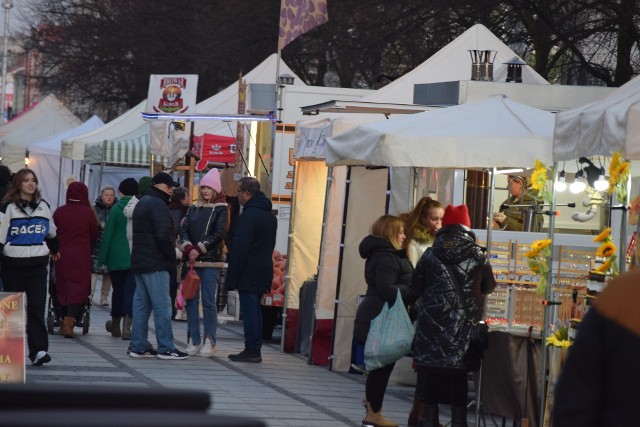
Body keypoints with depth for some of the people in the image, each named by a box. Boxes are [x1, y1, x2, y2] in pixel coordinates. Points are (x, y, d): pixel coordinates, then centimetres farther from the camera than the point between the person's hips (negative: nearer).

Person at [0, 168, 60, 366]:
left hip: (38, 265, 2)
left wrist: (54, 249, 38)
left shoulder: (43, 206, 10)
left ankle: (39, 350, -15)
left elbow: (52, 232, 27)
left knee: (37, 307, -9)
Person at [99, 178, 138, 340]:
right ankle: (126, 327, -12)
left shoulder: (116, 209, -5)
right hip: (136, 258, 0)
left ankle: (115, 324, 28)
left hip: (117, 257, 0)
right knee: (130, 290, 0)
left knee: (118, 290, 13)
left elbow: (108, 234, -5)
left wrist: (103, 257, -1)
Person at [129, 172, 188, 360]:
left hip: (139, 262, 10)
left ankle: (138, 346, 11)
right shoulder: (158, 205, -13)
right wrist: (172, 257, -8)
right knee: (162, 306, -7)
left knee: (141, 305, 10)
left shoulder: (142, 203, 19)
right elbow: (163, 236, -20)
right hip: (155, 264, -10)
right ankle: (166, 348, -7)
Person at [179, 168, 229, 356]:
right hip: (191, 261, 5)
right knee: (191, 300, 3)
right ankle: (195, 340, 8)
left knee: (208, 301, -6)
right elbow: (184, 229, 8)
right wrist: (188, 248, -11)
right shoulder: (193, 208, 15)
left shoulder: (221, 209, 2)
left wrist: (198, 249, -15)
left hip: (211, 261, -5)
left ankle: (210, 341, -2)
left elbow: (219, 234, -8)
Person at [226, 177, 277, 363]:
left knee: (249, 310, -6)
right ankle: (255, 350, 16)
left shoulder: (248, 215, -16)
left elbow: (240, 248, -18)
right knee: (255, 309, 14)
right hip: (264, 271, 9)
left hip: (249, 272, -9)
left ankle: (251, 351, -5)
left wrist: (232, 277, -16)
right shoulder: (270, 215, 15)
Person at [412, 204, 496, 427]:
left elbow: (416, 285, 6)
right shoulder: (477, 256, -1)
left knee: (431, 376, 6)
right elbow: (489, 287, 10)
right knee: (458, 377, 3)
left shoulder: (431, 254, -1)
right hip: (463, 325, 0)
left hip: (432, 323, 0)